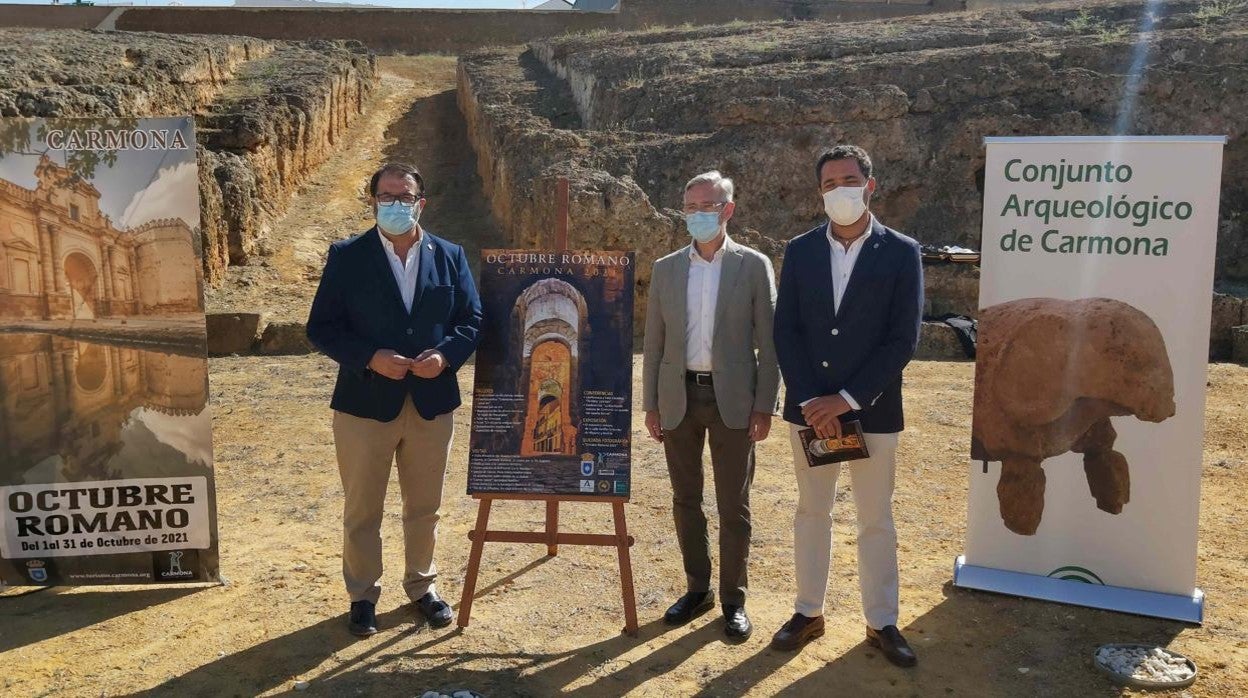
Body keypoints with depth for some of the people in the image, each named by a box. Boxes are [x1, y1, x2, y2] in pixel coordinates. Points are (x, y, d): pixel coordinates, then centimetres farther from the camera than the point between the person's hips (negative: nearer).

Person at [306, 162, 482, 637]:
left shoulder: (449, 256, 5)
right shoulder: (347, 257, -2)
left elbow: (472, 319, 5)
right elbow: (321, 327, -5)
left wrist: (446, 355, -15)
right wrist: (370, 359, -19)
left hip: (432, 403, 2)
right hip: (366, 402, -2)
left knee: (424, 508, 16)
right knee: (362, 510, 10)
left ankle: (422, 586, 35)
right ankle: (362, 595, 28)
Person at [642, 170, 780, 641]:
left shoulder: (754, 266, -1)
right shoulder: (666, 269, 7)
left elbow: (768, 341, -2)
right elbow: (653, 341, 9)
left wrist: (765, 405, -7)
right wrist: (650, 403, 5)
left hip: (732, 400, -3)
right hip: (678, 397, 3)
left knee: (734, 506, 4)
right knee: (686, 500, 12)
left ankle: (733, 599, 18)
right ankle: (697, 589, 27)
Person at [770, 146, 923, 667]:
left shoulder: (901, 252, -5)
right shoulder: (800, 250, 3)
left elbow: (903, 339, -10)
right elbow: (785, 331, -1)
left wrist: (846, 399, -16)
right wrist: (810, 400, -12)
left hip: (872, 409, -2)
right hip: (809, 407, 2)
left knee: (876, 520, 9)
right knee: (811, 512, 13)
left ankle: (881, 623, 23)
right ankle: (809, 612, 27)